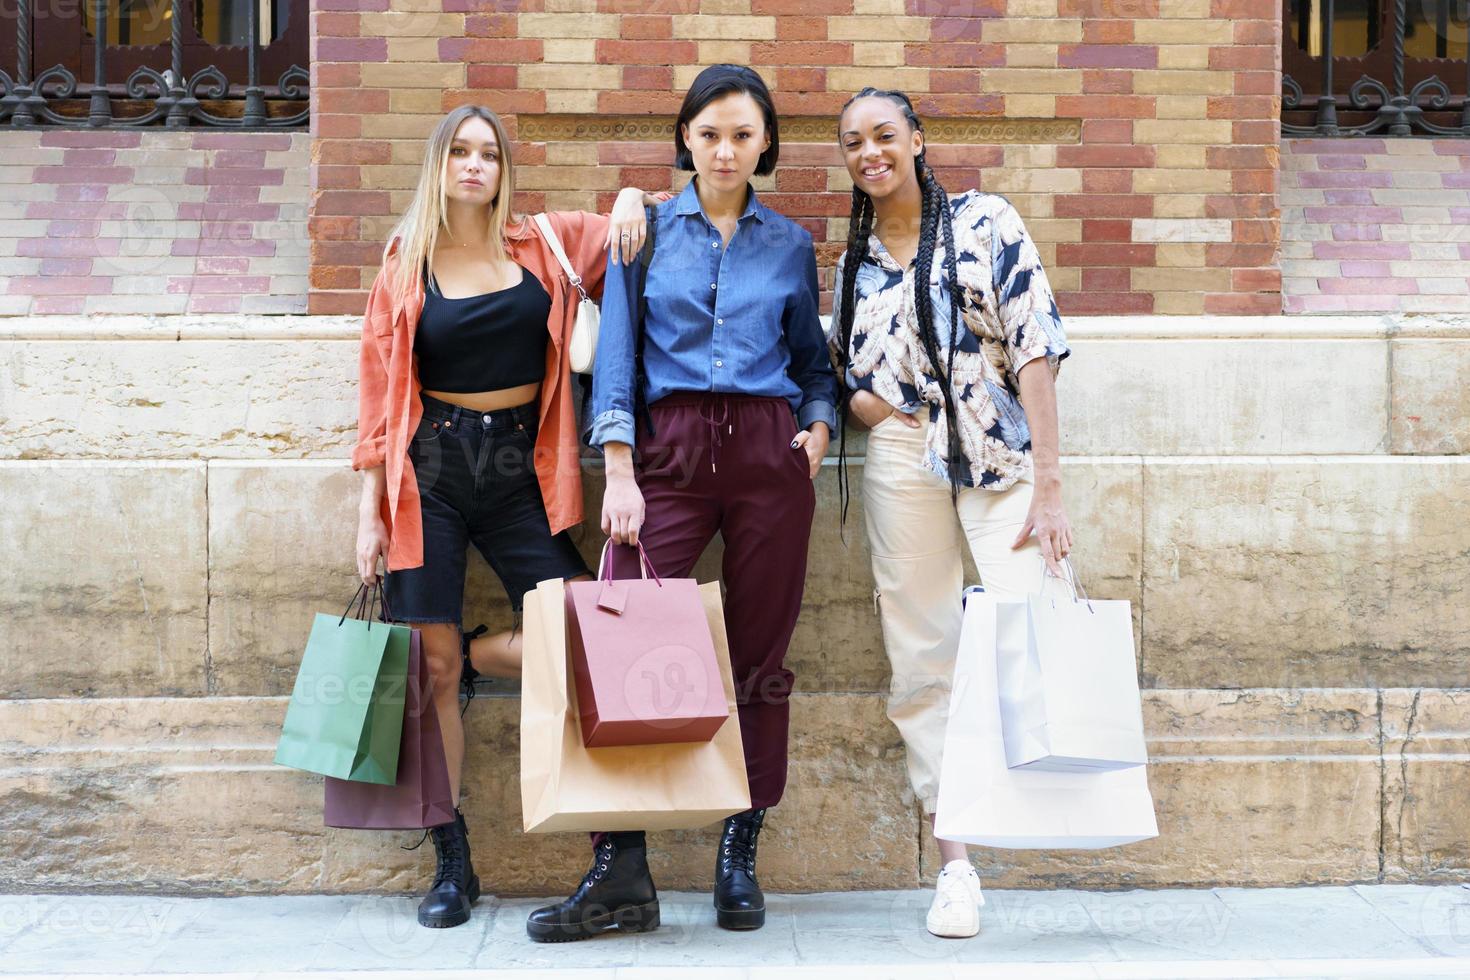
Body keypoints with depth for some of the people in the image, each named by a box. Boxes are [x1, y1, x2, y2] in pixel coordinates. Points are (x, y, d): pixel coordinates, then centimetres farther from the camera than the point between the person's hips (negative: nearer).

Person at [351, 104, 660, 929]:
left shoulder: (545, 245, 6)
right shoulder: (407, 264, 4)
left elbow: (628, 237, 18)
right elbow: (382, 388, 4)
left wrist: (632, 200, -7)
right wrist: (371, 511, 1)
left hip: (519, 467, 2)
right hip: (433, 466, -1)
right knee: (431, 666, -1)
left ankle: (468, 654, 19)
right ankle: (453, 865, 10)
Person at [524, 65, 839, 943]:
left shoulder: (790, 244, 13)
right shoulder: (646, 231, 8)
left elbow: (816, 363, 18)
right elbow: (618, 354, 3)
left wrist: (818, 430, -3)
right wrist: (620, 475, -7)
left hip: (770, 456, 1)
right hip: (670, 449, -1)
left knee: (760, 657, 3)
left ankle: (741, 858, 14)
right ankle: (621, 873, -8)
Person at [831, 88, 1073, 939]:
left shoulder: (986, 224, 1)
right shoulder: (852, 265, 13)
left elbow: (1036, 347, -7)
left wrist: (1049, 484, -15)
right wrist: (855, 399, -6)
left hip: (1001, 455, -3)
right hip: (903, 462, 3)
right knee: (925, 663, 1)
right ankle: (956, 863, 7)